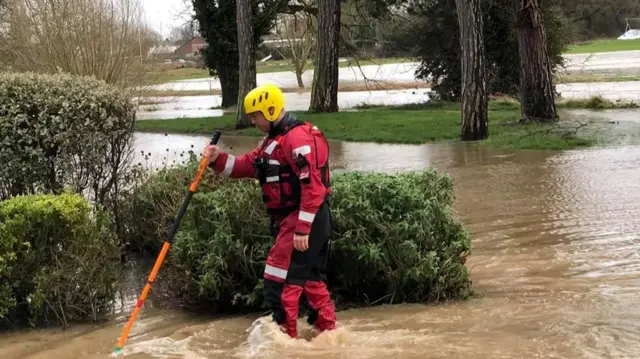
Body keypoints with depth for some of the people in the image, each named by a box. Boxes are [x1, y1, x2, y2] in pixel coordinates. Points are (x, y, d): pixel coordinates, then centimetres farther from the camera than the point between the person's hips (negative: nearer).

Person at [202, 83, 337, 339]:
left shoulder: (299, 137, -18)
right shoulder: (274, 139, 16)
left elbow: (313, 187, -24)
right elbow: (248, 165, 16)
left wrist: (302, 230, -25)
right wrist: (219, 159, -1)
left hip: (304, 220, -10)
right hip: (292, 219, 10)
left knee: (279, 279, -7)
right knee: (309, 278, 18)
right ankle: (328, 330, 28)